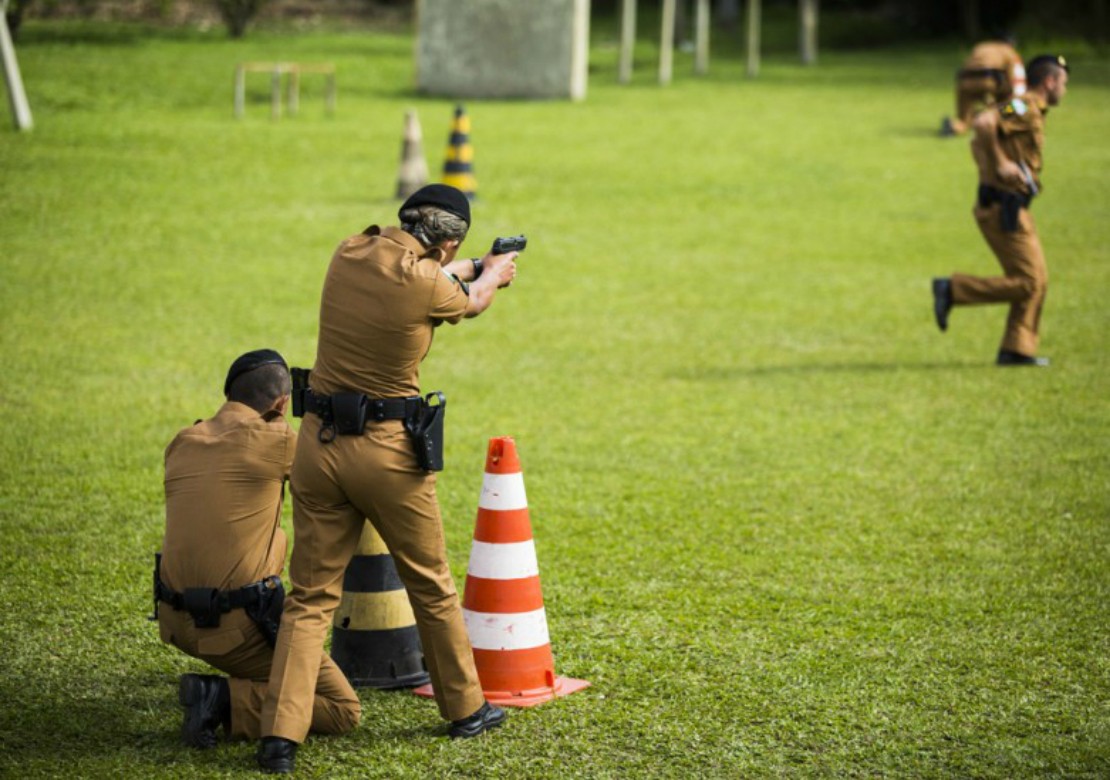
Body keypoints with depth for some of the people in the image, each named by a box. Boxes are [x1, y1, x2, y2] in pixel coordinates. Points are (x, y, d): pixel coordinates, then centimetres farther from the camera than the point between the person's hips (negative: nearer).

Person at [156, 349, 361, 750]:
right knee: (344, 710, 4)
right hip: (236, 627, -7)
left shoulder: (181, 444, 9)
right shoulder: (274, 439, -10)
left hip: (176, 620, 7)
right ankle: (226, 702, -12)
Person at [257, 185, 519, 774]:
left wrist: (471, 267, 41)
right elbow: (469, 304, 10)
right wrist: (495, 274, 34)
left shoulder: (349, 255, 2)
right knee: (432, 588, 15)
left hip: (319, 441, 4)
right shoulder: (425, 282, -14)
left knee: (310, 597, 6)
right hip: (386, 451, -4)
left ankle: (280, 735, -6)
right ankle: (465, 709, 30)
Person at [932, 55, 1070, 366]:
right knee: (1026, 282, -9)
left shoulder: (1029, 112, 19)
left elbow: (978, 143, 28)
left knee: (1037, 280, 10)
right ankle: (952, 290, -5)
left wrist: (989, 171, 15)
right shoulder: (1024, 107, -12)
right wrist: (1000, 163, -22)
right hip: (1003, 209, -10)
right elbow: (983, 123, -29)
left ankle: (1017, 349, 11)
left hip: (1012, 209, 10)